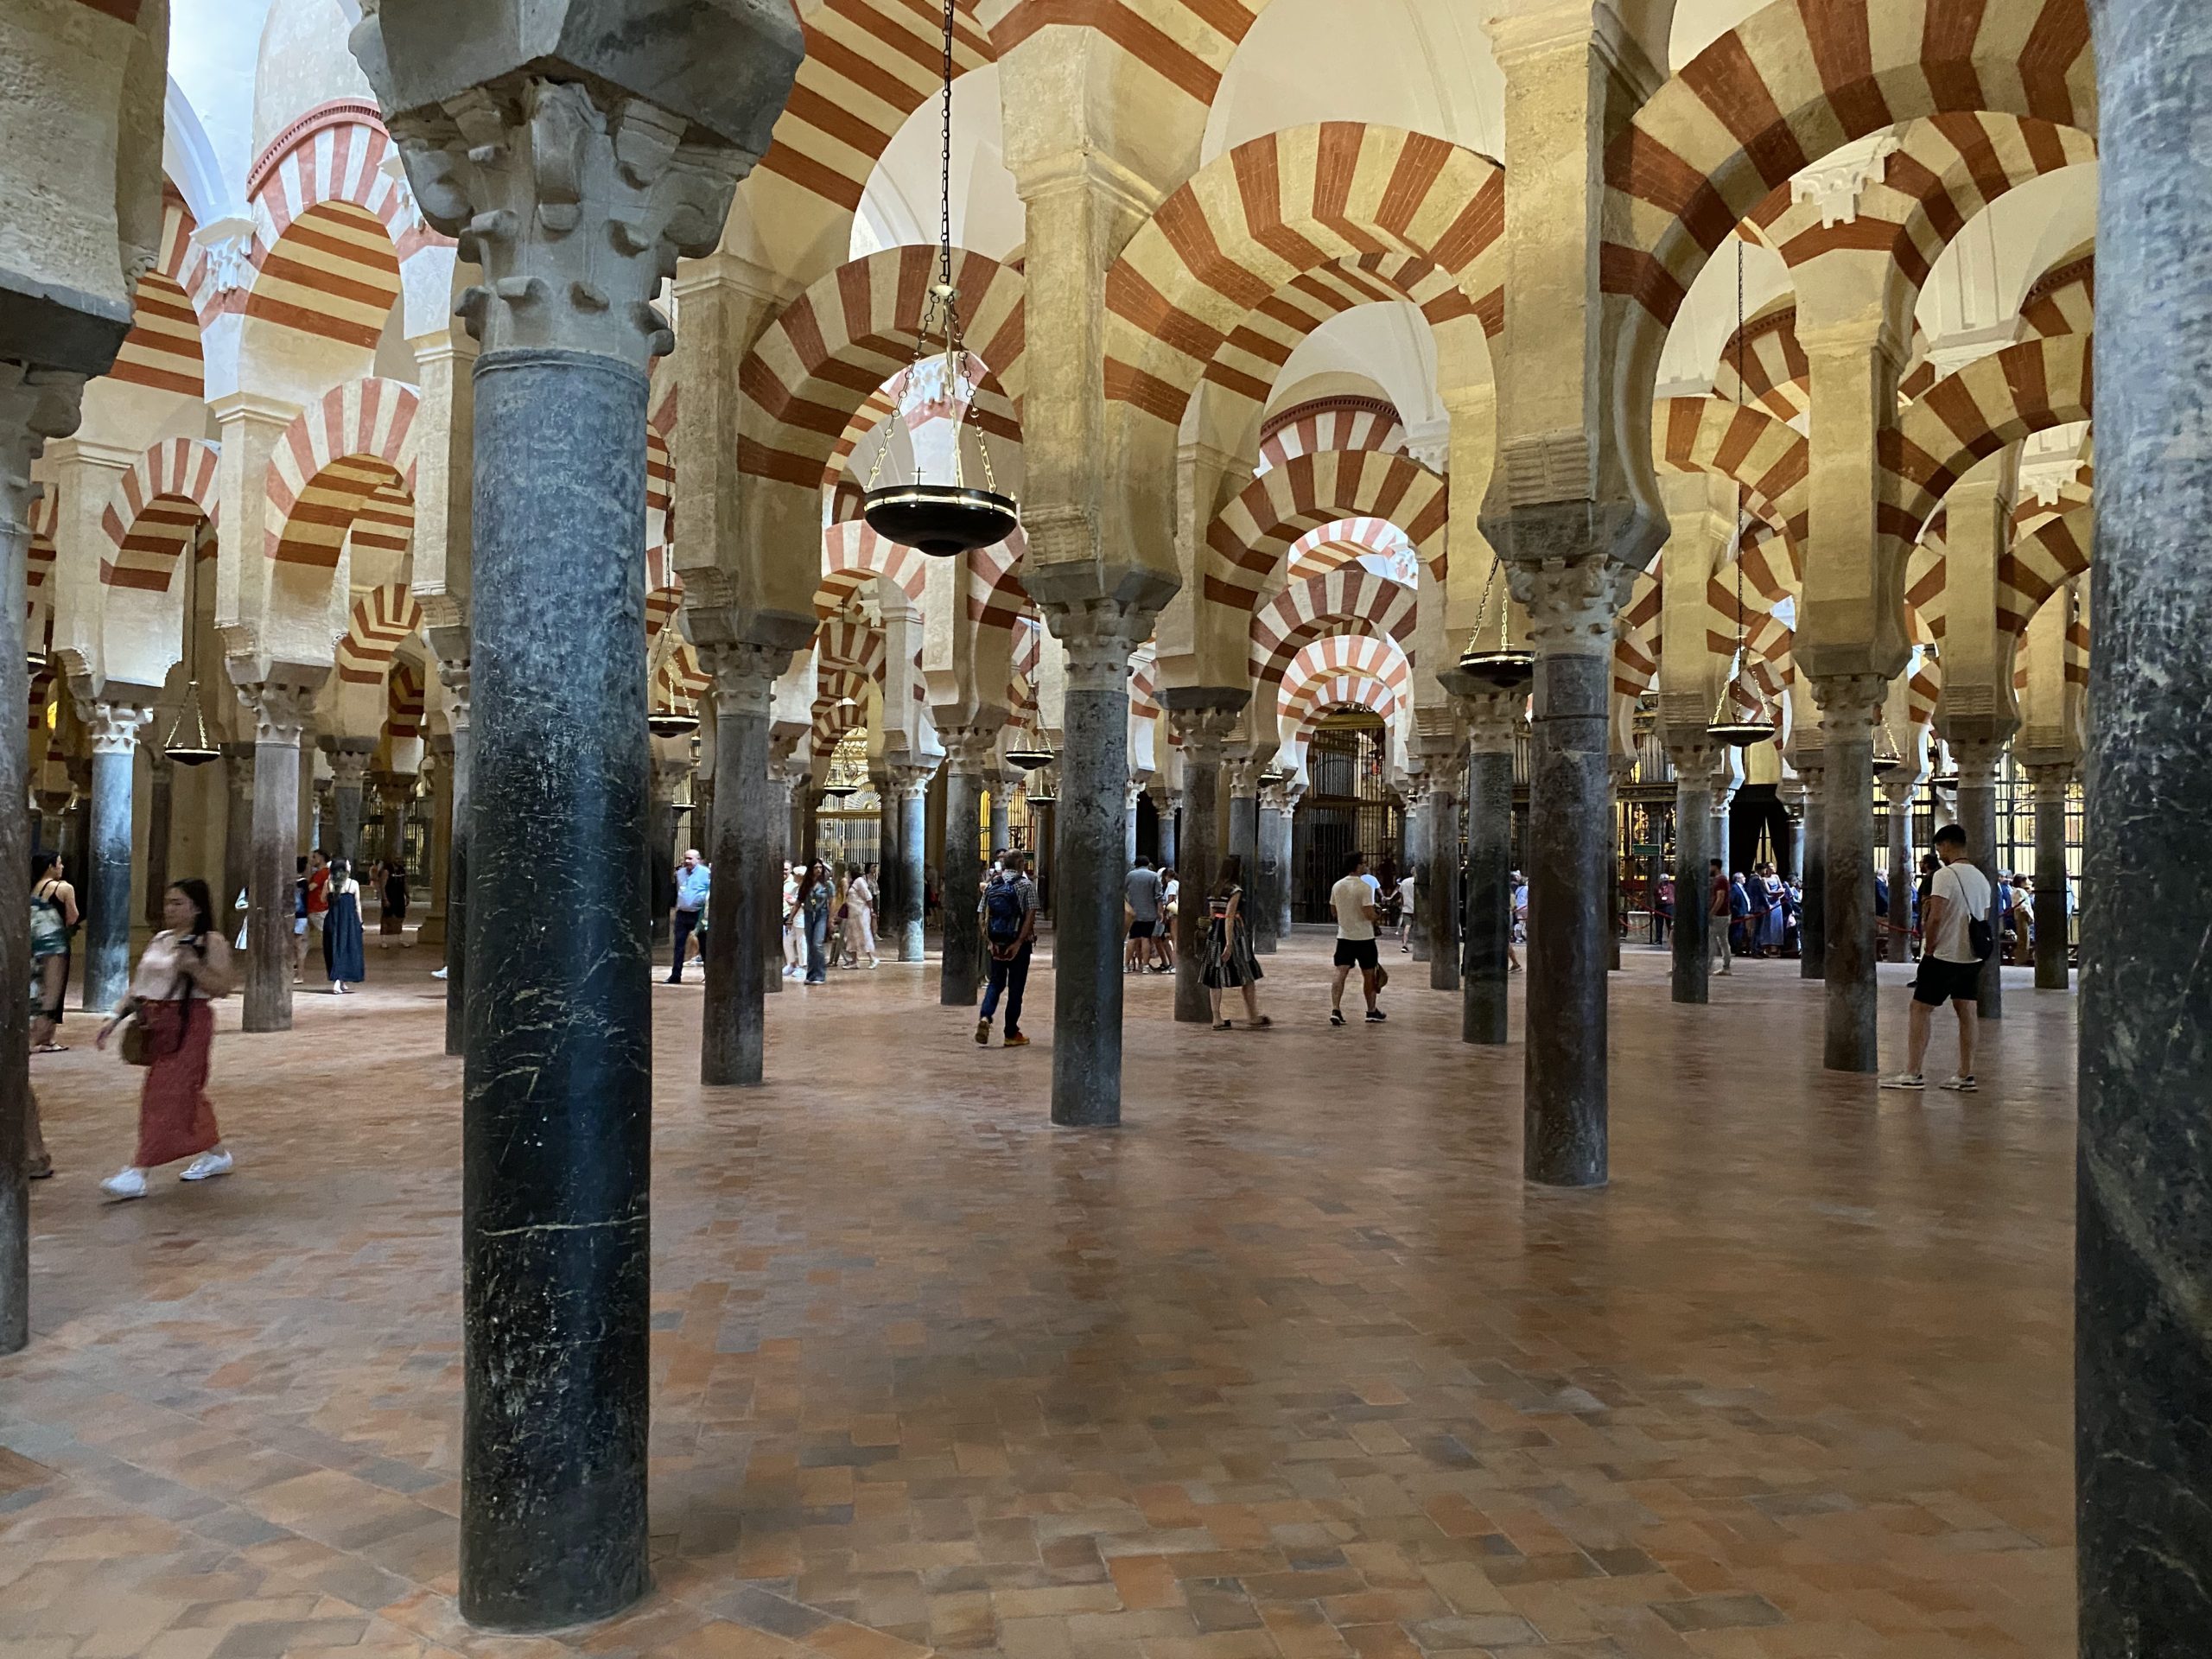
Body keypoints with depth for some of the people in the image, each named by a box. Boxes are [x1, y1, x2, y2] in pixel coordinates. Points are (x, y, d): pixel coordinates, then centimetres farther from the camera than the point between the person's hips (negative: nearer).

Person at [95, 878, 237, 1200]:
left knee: (167, 1095, -9)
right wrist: (115, 1017, 7)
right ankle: (218, 1154, 28)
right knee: (186, 1093, 15)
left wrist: (193, 967, -25)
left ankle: (137, 1173, -9)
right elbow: (138, 984, 17)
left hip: (188, 1025, -8)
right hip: (155, 1025, 8)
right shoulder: (158, 940, 14)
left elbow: (222, 988, -12)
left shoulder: (211, 942, -7)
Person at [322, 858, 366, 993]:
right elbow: (357, 905, -2)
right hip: (350, 921, -2)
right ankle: (339, 981, -9)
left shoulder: (329, 883, -2)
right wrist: (360, 922, 8)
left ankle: (340, 981, 20)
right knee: (346, 949, 4)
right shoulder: (353, 884, -7)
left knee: (334, 950, 14)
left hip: (332, 920, 2)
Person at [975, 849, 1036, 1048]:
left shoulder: (992, 886, 7)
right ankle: (1012, 1034, 9)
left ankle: (984, 1017, -11)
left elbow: (984, 917, 4)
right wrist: (1019, 942, -16)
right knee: (1015, 988, 5)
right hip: (1018, 943, -4)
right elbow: (1030, 916, -16)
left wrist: (989, 941, 3)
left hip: (996, 944, 4)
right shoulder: (1026, 885, -7)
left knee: (995, 983, 14)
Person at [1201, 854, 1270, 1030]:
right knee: (1247, 976, 5)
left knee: (1216, 976, 6)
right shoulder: (1235, 890, -12)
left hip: (1214, 933, 7)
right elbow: (1229, 917, -18)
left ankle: (1217, 1019, 6)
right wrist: (1229, 944, -20)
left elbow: (1212, 915, 14)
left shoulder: (1214, 889, 11)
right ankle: (1253, 1017, 11)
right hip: (1233, 934, -7)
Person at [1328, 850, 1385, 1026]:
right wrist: (1376, 915, 1)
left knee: (1340, 973, -2)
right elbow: (1370, 914, -20)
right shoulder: (1365, 887, -15)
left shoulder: (1337, 886, 4)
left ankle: (1335, 1010, -16)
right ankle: (1372, 1012, 23)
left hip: (1344, 936, 4)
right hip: (1364, 937, -4)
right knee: (1369, 975, 11)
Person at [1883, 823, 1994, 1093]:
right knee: (1967, 1011, 8)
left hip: (1944, 956, -8)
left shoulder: (1944, 875, -14)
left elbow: (1935, 918, -20)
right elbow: (1985, 920, 15)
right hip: (1972, 957, 8)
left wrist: (1928, 949, -9)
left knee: (1920, 1009, -3)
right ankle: (1966, 1076, 10)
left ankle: (1912, 1074, -4)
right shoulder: (1981, 878, 12)